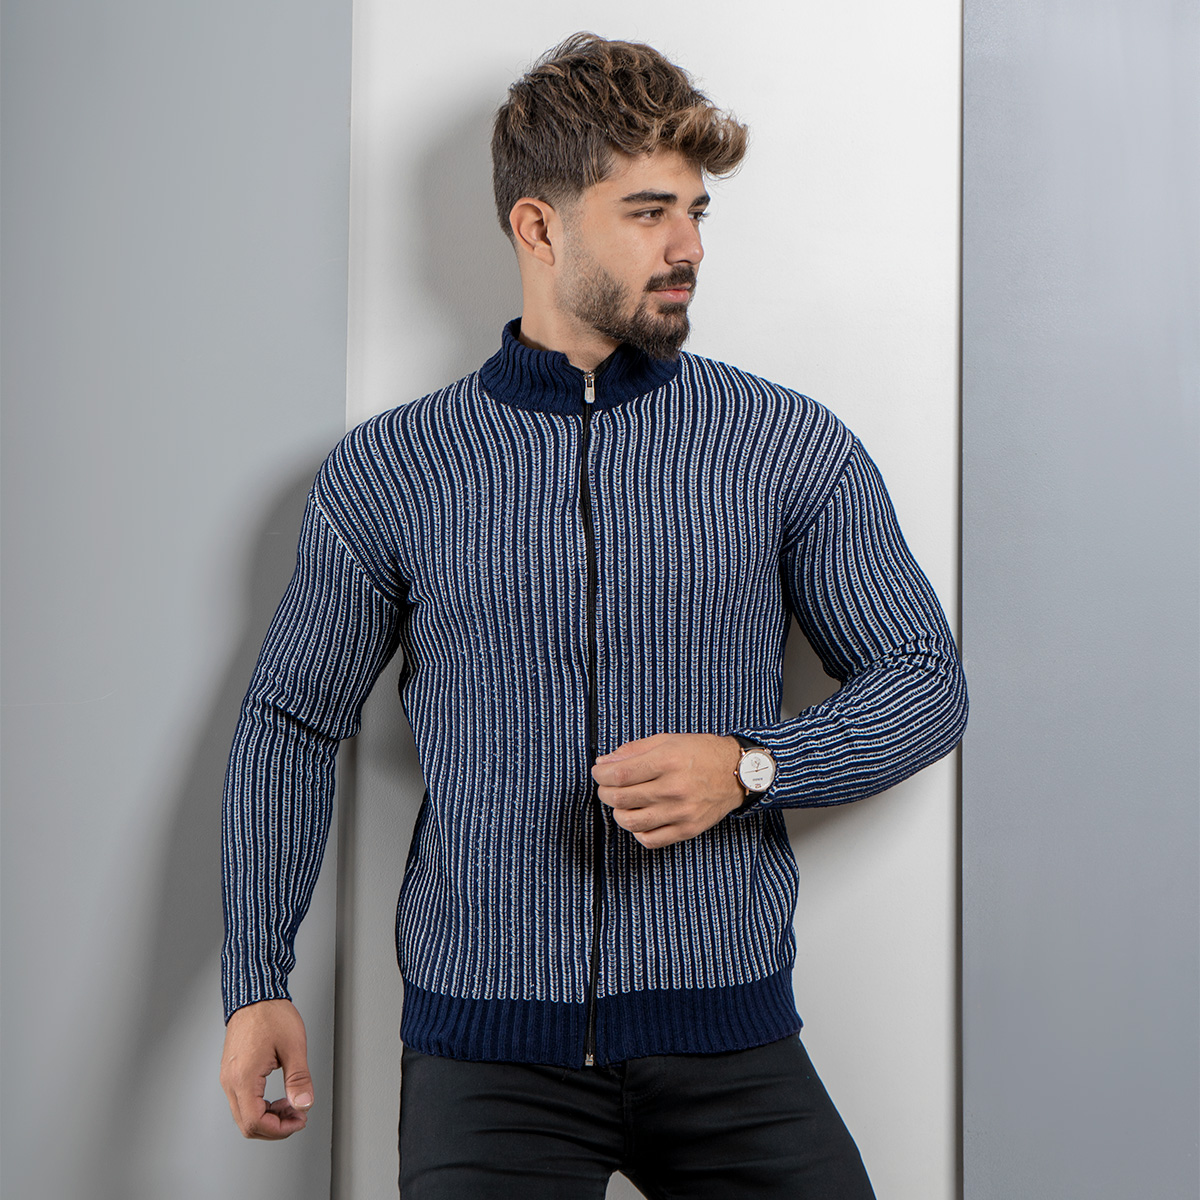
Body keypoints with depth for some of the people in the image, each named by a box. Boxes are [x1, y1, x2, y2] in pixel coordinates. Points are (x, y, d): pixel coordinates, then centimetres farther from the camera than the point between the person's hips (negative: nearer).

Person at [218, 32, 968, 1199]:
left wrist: (748, 766, -14)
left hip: (725, 1033, 1)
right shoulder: (385, 472, 1)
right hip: (485, 1040, 0)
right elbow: (291, 720, 8)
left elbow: (926, 680, 5)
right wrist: (256, 983, 2)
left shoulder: (794, 447, 1)